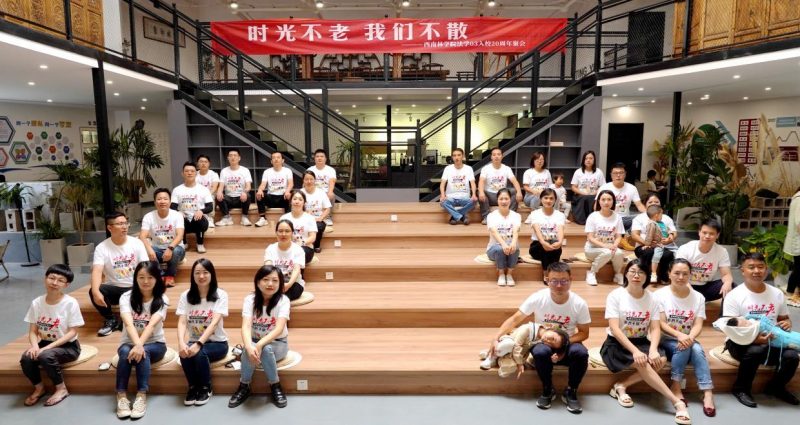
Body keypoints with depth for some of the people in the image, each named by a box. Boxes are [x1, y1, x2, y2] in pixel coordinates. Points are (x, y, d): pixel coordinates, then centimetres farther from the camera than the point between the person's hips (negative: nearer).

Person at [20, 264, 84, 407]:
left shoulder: (70, 303, -15)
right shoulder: (36, 303, -2)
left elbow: (72, 332, -15)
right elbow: (33, 331, -1)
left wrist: (48, 347, -23)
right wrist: (35, 346, -22)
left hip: (68, 346, -4)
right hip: (44, 344, 4)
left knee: (45, 356, -32)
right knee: (26, 358, -25)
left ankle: (61, 389, -7)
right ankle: (39, 388, 5)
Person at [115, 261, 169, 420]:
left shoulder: (162, 300, -10)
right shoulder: (126, 297, -10)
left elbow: (152, 324, -25)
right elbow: (128, 323, -26)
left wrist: (140, 345, -42)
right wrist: (137, 344, -44)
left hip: (155, 345, -1)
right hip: (129, 342, 1)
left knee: (143, 352, -34)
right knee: (126, 351, -33)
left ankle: (142, 395, -31)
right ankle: (121, 395, -27)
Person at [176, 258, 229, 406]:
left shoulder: (220, 295, -11)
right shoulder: (186, 295, -2)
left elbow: (214, 322, -23)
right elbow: (182, 322, -13)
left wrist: (198, 344, -36)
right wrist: (181, 343, -33)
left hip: (217, 343, -2)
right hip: (194, 342, 3)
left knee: (200, 353, -32)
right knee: (184, 352, -30)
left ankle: (206, 388, -5)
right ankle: (193, 387, -3)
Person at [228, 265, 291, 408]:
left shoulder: (283, 300, -17)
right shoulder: (250, 299, -12)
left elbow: (279, 328, -29)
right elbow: (246, 326, -26)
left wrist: (260, 345, -44)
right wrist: (249, 347, -46)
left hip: (278, 344, -1)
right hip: (255, 342, 2)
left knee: (266, 349, -35)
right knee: (250, 350, -33)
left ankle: (275, 386, -12)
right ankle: (244, 386, -9)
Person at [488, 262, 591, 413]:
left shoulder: (579, 304, -15)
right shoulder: (537, 298, -18)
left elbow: (583, 333, -5)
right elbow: (515, 320, -12)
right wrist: (496, 338, -24)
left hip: (568, 344, 1)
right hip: (543, 342, 0)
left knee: (581, 353, -33)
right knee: (540, 352, -36)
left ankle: (570, 392, -6)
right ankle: (547, 390, -6)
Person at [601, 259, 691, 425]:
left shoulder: (652, 298, 1)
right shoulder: (615, 295, -12)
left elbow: (655, 329, -5)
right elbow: (615, 329, -18)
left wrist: (653, 349, -25)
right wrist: (635, 351, -30)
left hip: (641, 342, 5)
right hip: (617, 344, -4)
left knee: (660, 360, -25)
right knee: (642, 363, -30)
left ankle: (621, 386, -14)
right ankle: (677, 401, -21)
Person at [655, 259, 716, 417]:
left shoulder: (698, 297, 3)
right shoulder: (660, 295, -6)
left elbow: (698, 324, -7)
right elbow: (661, 324, -12)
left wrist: (689, 337, -28)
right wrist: (679, 335, -31)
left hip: (688, 339, 2)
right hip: (666, 341, -2)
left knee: (697, 349, -29)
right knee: (683, 348, -32)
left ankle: (707, 393, -30)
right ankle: (676, 387, -20)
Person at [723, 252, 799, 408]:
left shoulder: (777, 294, 7)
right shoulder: (734, 296, -10)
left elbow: (784, 318, 20)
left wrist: (787, 323, -6)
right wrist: (754, 338, -32)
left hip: (771, 342, 5)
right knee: (755, 351, -36)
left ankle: (775, 387, 11)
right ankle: (741, 389, -9)